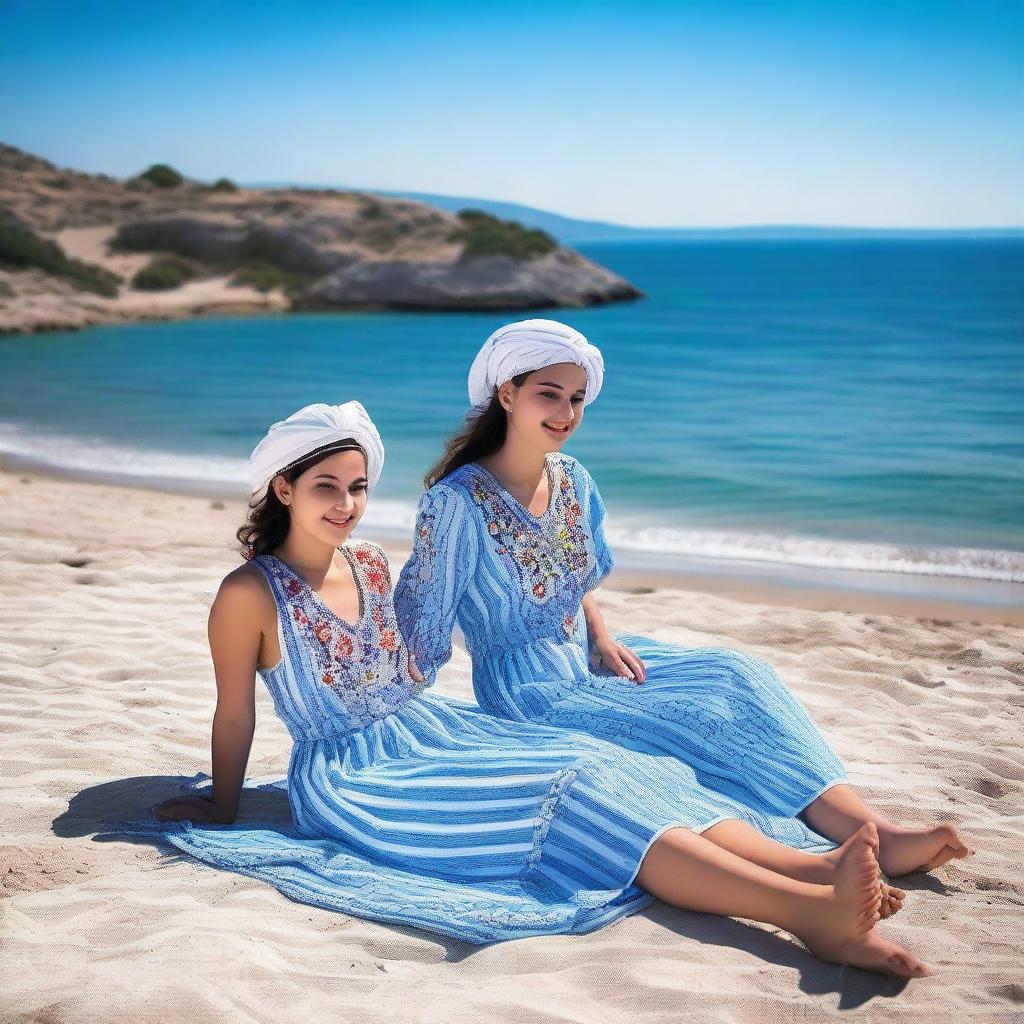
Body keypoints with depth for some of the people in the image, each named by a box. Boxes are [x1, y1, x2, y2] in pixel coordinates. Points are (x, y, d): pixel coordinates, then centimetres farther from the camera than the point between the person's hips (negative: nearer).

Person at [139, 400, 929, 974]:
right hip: (352, 779, -7)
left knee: (596, 765, -17)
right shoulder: (251, 593, -12)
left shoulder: (371, 565, 9)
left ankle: (817, 872, -33)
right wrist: (222, 813, 3)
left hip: (430, 729, 7)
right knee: (568, 793, -25)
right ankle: (810, 910, -39)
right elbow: (236, 713, -5)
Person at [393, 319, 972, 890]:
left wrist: (602, 638, 2)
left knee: (738, 674, -16)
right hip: (531, 691, -7)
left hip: (586, 661, 7)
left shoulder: (573, 481, 5)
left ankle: (872, 829, -28)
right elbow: (421, 625, -11)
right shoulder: (457, 501, -16)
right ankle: (813, 874, -38)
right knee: (689, 724, -27)